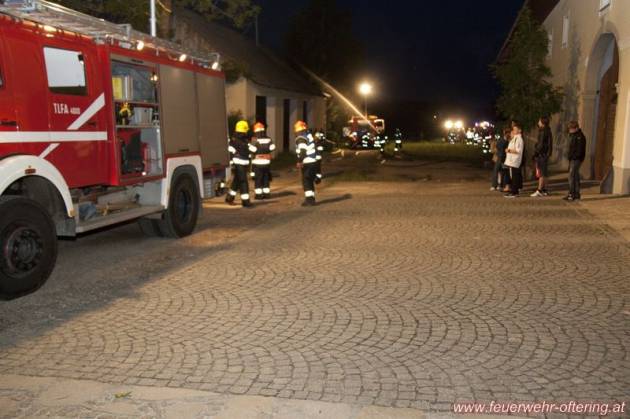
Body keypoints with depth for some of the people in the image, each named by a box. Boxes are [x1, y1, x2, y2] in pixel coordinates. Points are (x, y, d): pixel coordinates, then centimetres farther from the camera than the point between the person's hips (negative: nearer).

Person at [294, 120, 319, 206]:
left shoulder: (301, 138, -15)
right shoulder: (309, 135, 11)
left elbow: (302, 151, -24)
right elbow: (315, 147, 19)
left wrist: (299, 161, -19)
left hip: (307, 163, -9)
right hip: (314, 161, 9)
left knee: (306, 182, -3)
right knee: (310, 181, 17)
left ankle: (309, 199, -6)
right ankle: (311, 198, 23)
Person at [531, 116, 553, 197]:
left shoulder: (543, 132, -15)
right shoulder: (548, 131, 16)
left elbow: (541, 145, -20)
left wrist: (535, 153, -14)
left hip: (541, 155, -10)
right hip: (545, 155, 10)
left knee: (541, 174, -9)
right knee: (544, 174, 12)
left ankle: (539, 190, -9)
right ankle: (544, 190, 17)